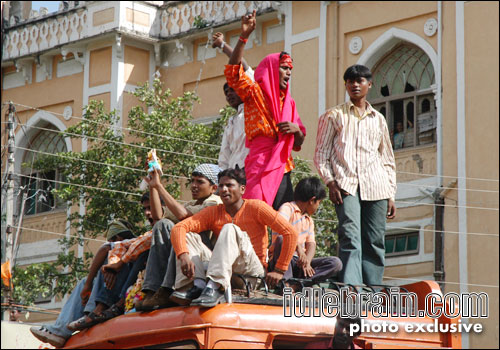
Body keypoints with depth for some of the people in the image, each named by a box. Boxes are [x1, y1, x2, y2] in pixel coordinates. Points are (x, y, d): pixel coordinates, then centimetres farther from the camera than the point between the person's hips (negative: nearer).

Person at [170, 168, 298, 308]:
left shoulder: (255, 207, 1)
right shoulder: (214, 212, 10)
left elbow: (291, 233, -3)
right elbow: (179, 228, -5)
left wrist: (279, 271, -7)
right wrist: (184, 256, -26)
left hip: (253, 271, -4)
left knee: (229, 229, -27)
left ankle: (215, 286, -47)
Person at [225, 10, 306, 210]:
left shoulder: (288, 102, 22)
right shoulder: (255, 93, 4)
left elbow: (298, 143, 22)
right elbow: (233, 72, -14)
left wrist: (296, 129, -2)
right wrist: (244, 37, -23)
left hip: (282, 169, 6)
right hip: (260, 167, -6)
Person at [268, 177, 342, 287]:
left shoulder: (309, 220, 23)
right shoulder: (287, 208, -3)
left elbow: (311, 244, 8)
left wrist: (307, 262, -13)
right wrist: (298, 247, -37)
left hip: (299, 261, 7)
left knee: (336, 263, -11)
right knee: (282, 240, -37)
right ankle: (285, 279, -32)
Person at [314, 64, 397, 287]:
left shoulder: (378, 119, 21)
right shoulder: (333, 116, 13)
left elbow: (388, 160, 22)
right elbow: (321, 153, 9)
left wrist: (391, 195, 14)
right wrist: (330, 181, -6)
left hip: (376, 187, 3)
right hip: (346, 184, -3)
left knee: (375, 242, -1)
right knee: (350, 239, -19)